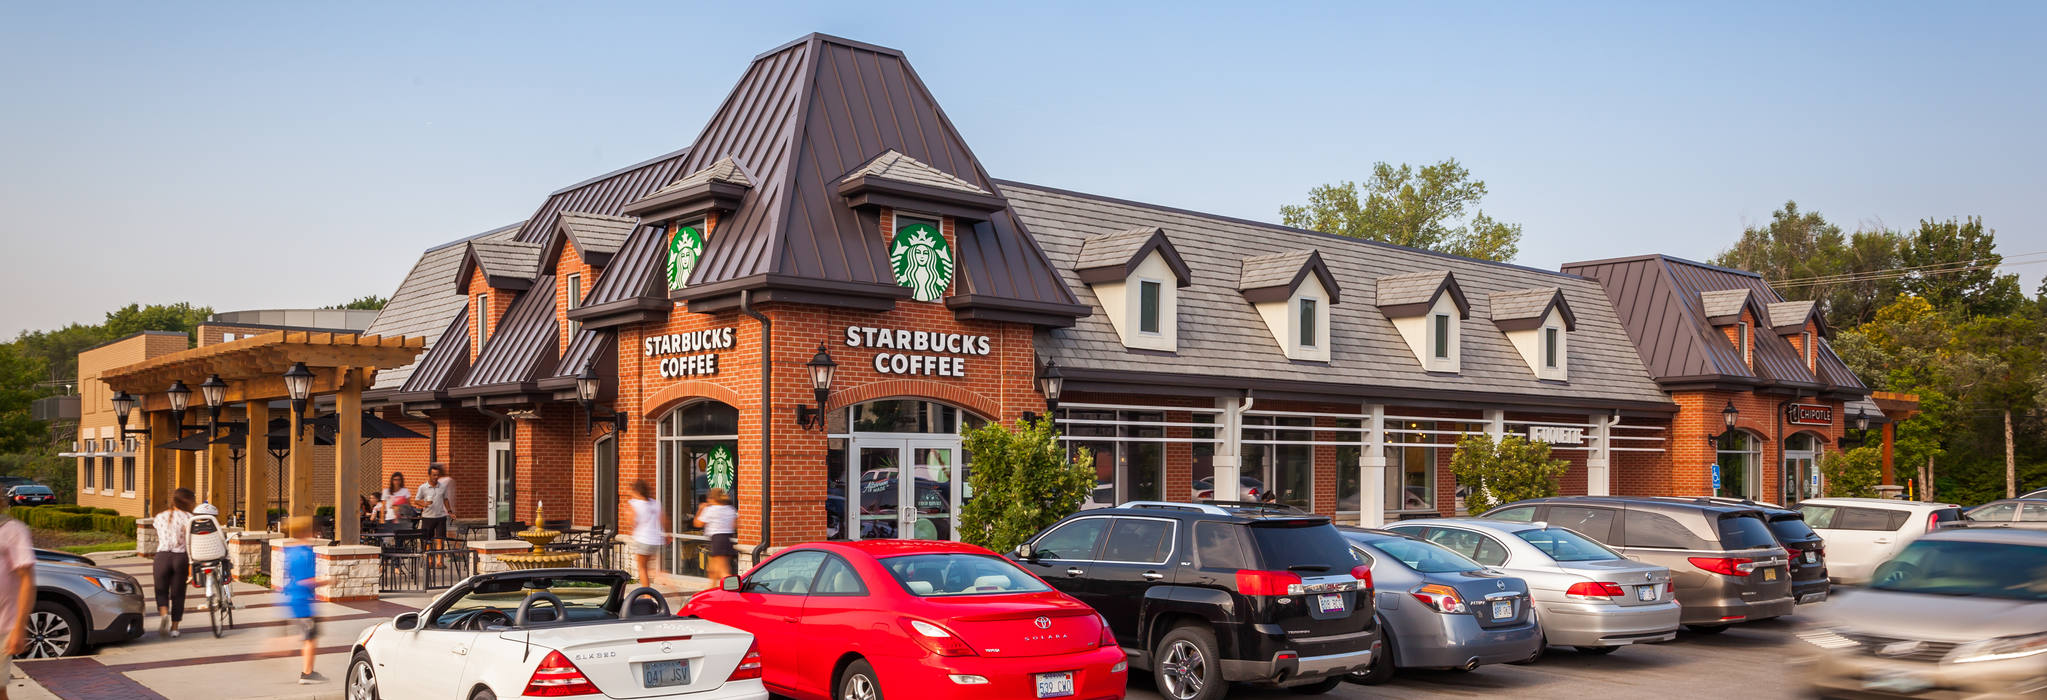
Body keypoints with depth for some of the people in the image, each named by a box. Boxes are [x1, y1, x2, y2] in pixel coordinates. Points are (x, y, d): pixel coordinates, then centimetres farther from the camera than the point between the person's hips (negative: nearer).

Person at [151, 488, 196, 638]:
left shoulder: (160, 517, 9)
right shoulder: (187, 517, -5)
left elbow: (159, 540, 18)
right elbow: (190, 542, -13)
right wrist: (191, 564, -13)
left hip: (162, 556, 2)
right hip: (181, 557, -2)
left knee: (161, 590, 14)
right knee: (178, 593, 9)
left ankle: (164, 614, -15)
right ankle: (174, 627, 12)